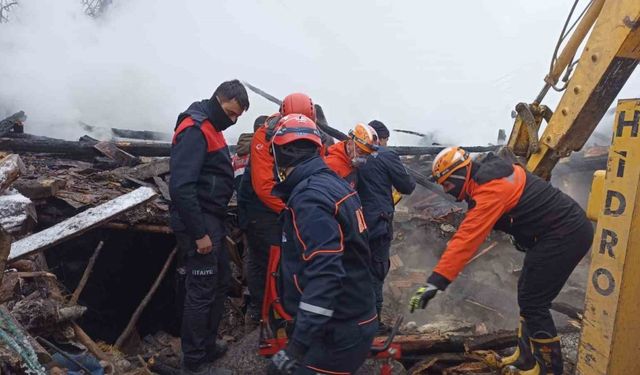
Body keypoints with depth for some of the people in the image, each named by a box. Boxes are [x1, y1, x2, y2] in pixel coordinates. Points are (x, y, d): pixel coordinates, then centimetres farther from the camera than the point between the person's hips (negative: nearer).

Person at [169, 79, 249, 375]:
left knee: (221, 281, 17)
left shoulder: (209, 127, 14)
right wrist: (199, 233, -22)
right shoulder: (195, 129, -17)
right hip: (199, 224, -10)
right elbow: (181, 187, -25)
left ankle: (207, 346, 32)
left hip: (211, 220, 10)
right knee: (201, 292, -1)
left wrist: (215, 224, 16)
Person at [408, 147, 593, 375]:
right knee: (528, 295, 16)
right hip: (567, 229, 10)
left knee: (533, 303, -5)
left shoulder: (491, 187, -25)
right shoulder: (488, 175, 6)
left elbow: (468, 237, -32)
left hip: (566, 234, -10)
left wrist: (435, 282, -33)